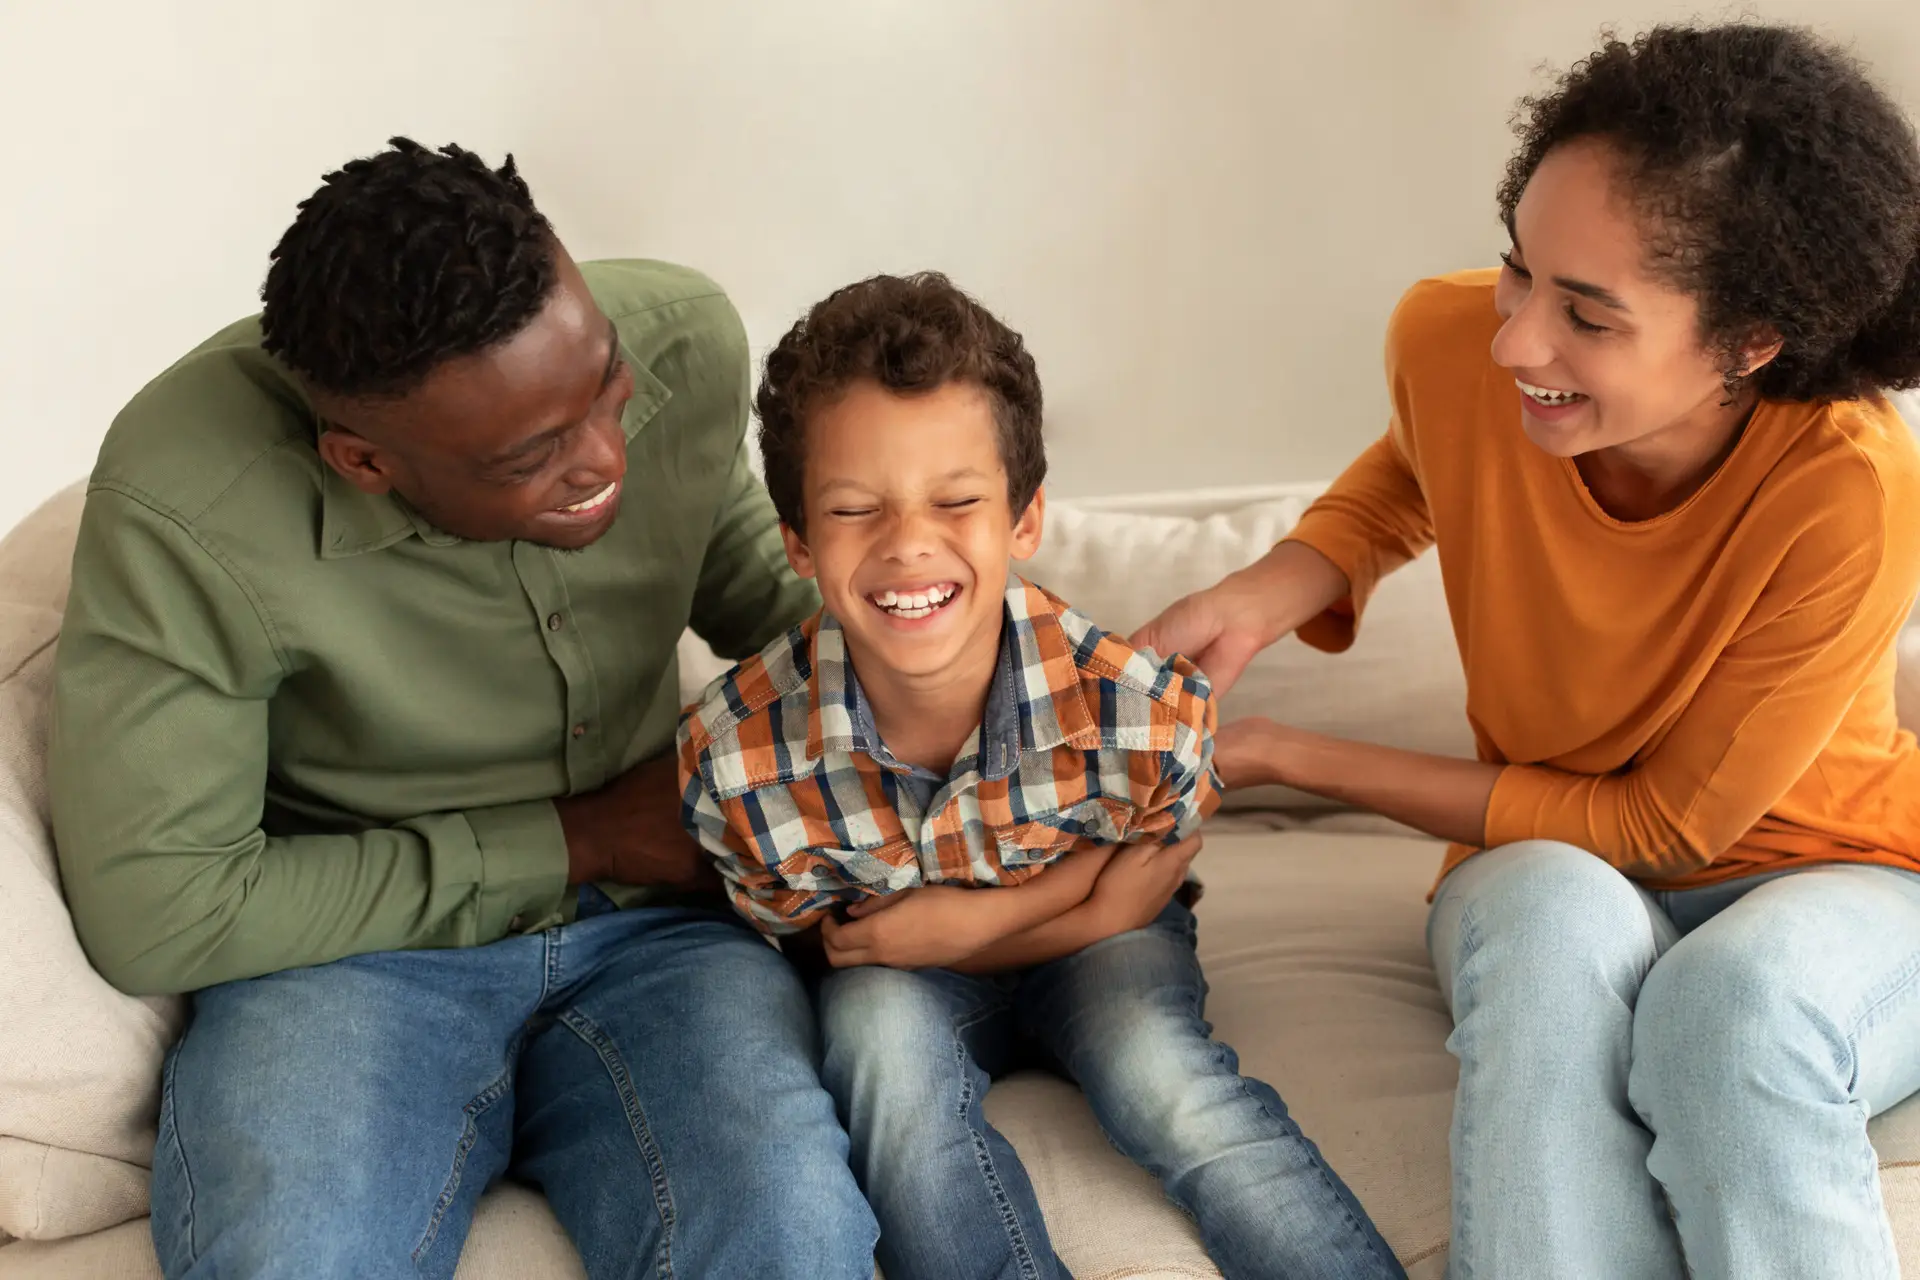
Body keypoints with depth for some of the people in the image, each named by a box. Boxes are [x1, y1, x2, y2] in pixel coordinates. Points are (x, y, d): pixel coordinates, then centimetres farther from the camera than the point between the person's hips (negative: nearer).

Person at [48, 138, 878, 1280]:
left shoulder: (686, 340, -8)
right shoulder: (183, 512, -21)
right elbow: (156, 913, -18)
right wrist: (573, 840, -15)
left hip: (650, 926, 2)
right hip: (349, 948, -1)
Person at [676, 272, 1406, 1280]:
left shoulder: (1142, 714, -30)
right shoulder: (734, 758, -29)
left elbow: (1121, 908, -11)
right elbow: (816, 945, -13)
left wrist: (970, 924, -26)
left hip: (1087, 952, 0)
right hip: (893, 983, 0)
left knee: (1164, 1078, -28)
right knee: (881, 1038, -32)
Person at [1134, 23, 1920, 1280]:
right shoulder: (1454, 341, -17)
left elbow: (1669, 823, -17)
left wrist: (1295, 758, -18)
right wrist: (1253, 604, -12)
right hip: (1555, 874, 3)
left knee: (1735, 1001, -38)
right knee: (1557, 917, -35)